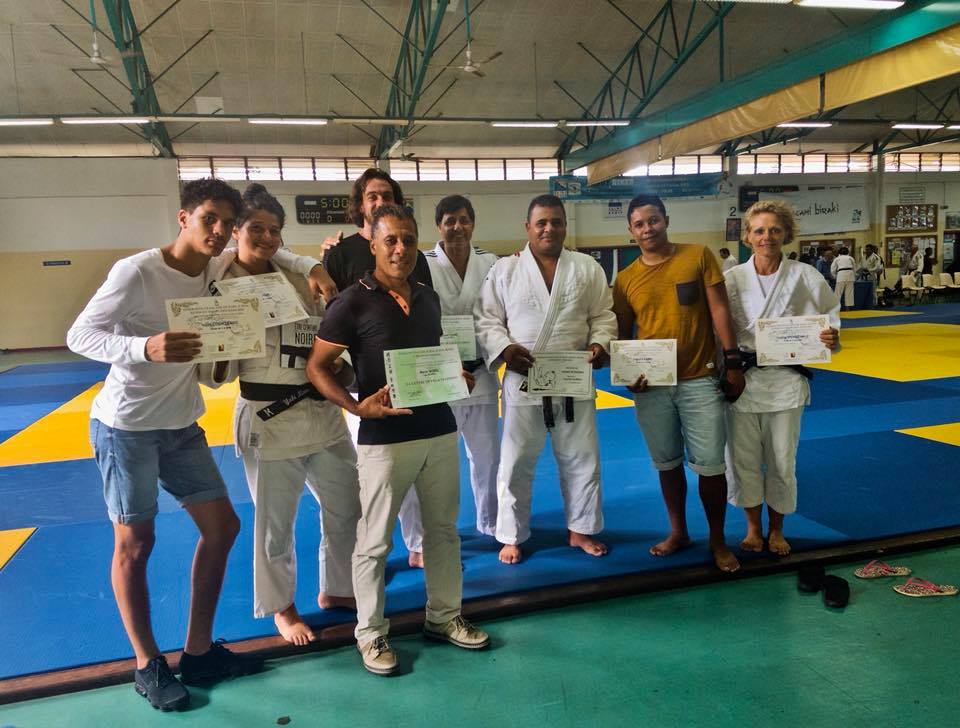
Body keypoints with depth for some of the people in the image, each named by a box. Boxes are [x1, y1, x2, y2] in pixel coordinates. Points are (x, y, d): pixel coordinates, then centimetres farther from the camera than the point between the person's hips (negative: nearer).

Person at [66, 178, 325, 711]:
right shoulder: (137, 271, -19)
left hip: (182, 425, 7)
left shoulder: (215, 268, 0)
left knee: (222, 527, 7)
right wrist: (145, 347, -38)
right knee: (135, 543, 3)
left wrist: (312, 267, -1)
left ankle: (198, 651, 21)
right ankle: (148, 666, 21)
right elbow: (79, 335, -19)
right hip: (126, 426, -7)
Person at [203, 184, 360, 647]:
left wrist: (340, 368, -3)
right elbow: (216, 373, -9)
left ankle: (335, 590, 39)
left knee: (346, 507, 16)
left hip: (322, 413, 6)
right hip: (268, 420, -5)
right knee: (275, 523, 10)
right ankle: (282, 607, 35)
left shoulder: (298, 280, 6)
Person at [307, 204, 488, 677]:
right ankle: (371, 634, 24)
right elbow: (316, 367, -7)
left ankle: (444, 616, 33)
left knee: (443, 528, 16)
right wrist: (357, 406, -22)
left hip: (439, 430, 6)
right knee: (375, 541, 6)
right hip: (384, 438, -6)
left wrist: (456, 378, 3)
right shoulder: (352, 303, -9)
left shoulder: (428, 297, 9)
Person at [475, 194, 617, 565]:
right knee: (516, 462, 7)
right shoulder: (503, 270, 0)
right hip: (523, 382, -2)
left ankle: (580, 529, 31)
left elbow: (603, 316, 8)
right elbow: (485, 319, 0)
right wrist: (504, 348, -17)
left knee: (582, 459, 12)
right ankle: (512, 536, 25)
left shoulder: (587, 268, 5)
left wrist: (599, 344, -11)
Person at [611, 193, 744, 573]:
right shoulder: (625, 279, 3)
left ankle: (718, 541, 23)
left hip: (699, 380, -2)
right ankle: (678, 531, 32)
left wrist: (733, 362, -6)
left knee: (710, 464, 3)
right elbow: (622, 333, 10)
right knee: (667, 463, 14)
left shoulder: (698, 255, -2)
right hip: (651, 385, 2)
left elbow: (719, 310, -2)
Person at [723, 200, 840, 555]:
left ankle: (776, 530, 32)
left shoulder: (803, 276, -2)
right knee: (744, 459, 9)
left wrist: (831, 336, -12)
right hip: (742, 379, 0)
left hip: (786, 380, 0)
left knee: (781, 461, 10)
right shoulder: (733, 278, -2)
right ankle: (754, 528, 31)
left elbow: (830, 313, 10)